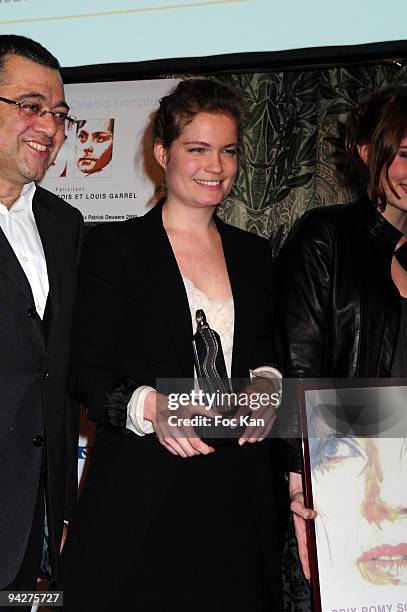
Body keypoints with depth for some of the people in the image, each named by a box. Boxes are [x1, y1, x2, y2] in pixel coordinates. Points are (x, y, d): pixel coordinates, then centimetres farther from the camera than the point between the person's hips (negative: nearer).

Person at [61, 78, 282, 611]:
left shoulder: (254, 254, 14)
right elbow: (89, 373, -5)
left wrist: (266, 384, -3)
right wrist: (149, 405, -24)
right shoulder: (115, 246, -1)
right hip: (139, 494, -4)